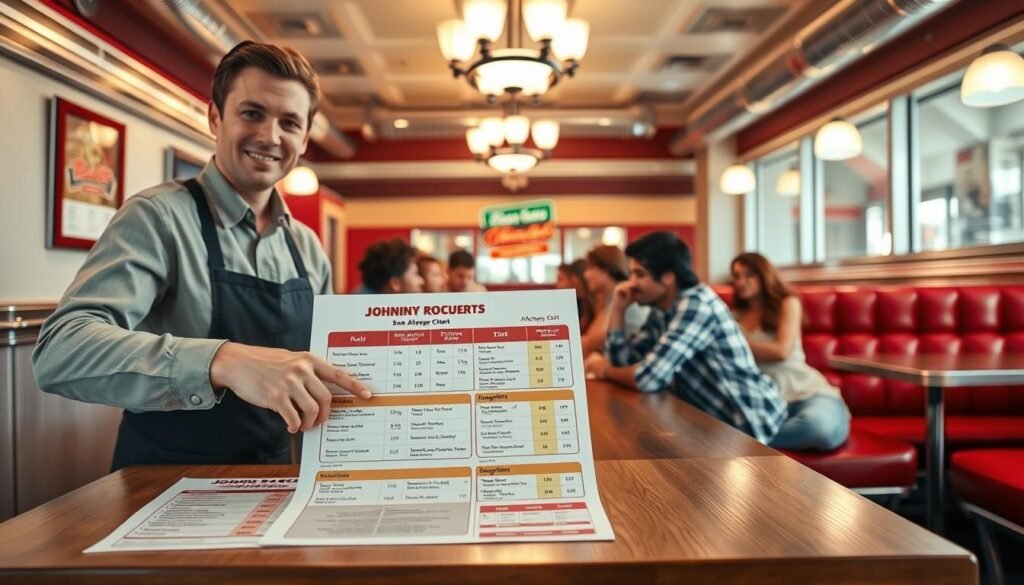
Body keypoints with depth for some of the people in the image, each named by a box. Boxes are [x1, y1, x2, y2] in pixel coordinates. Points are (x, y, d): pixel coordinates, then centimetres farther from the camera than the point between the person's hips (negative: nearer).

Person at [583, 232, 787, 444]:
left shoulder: (697, 304, -23)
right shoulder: (660, 312, 3)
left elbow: (649, 377, -30)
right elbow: (622, 361, 7)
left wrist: (604, 370, -11)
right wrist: (618, 308, -2)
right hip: (714, 418, 7)